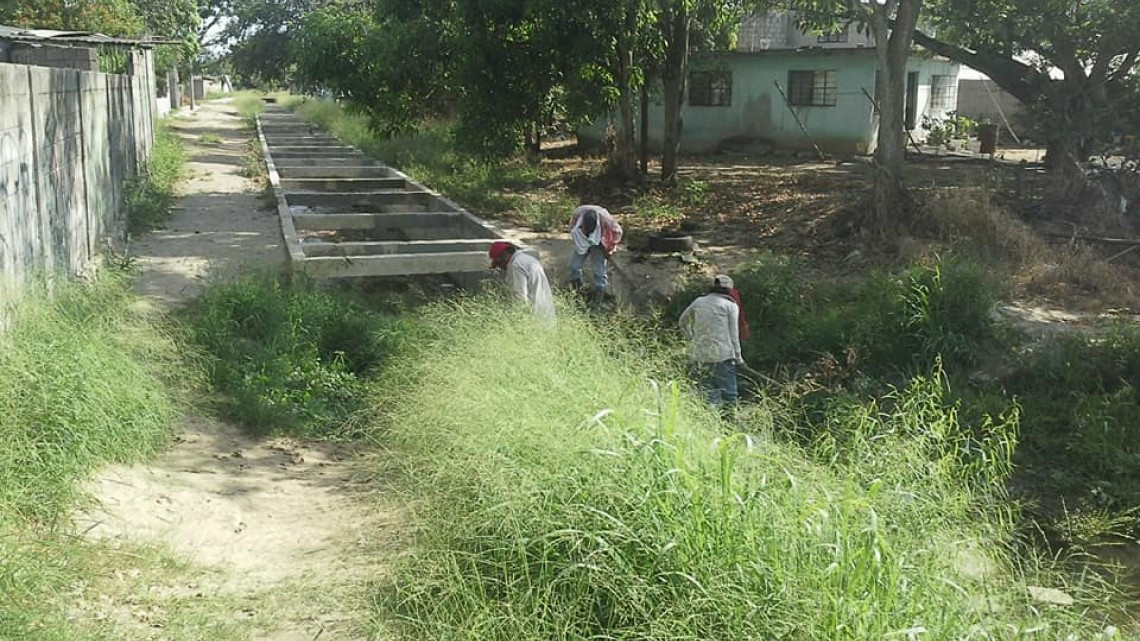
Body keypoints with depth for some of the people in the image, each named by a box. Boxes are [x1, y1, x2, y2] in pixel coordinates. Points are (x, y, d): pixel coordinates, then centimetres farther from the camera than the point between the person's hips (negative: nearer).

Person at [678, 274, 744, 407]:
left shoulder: (699, 302, 14)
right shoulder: (731, 305, 3)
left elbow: (682, 322, 24)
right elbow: (733, 333, 1)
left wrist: (692, 339, 33)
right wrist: (738, 356, 8)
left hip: (700, 355, 4)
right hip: (722, 354, -4)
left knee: (711, 393, 9)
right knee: (729, 395, -1)